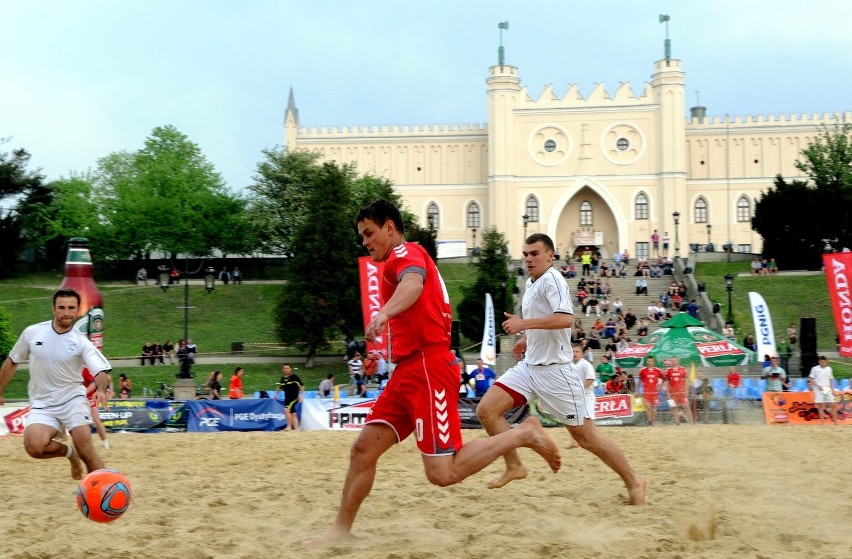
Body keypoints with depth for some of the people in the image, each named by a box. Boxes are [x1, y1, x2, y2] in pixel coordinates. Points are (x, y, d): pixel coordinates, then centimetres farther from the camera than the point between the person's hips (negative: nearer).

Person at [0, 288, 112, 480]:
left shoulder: (81, 341, -8)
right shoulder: (32, 333, -2)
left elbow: (101, 371, -18)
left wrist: (101, 389, -40)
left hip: (73, 399, -1)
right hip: (42, 404, 2)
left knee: (86, 450, -16)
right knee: (34, 446, -24)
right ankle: (69, 452, 8)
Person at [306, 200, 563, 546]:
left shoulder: (405, 252, -4)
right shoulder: (404, 260, 25)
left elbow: (413, 282, -30)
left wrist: (385, 312, -49)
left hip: (427, 369, -10)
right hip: (409, 372, 10)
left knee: (442, 473, -13)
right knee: (363, 449, 6)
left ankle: (524, 434, -1)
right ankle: (341, 530, 14)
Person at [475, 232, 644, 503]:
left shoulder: (551, 279, -13)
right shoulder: (531, 283, 15)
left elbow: (565, 318, -29)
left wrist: (524, 324, -28)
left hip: (555, 370, -9)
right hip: (529, 365, 9)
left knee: (585, 435, -2)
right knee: (486, 410, -6)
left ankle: (633, 481, 15)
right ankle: (514, 466, 10)